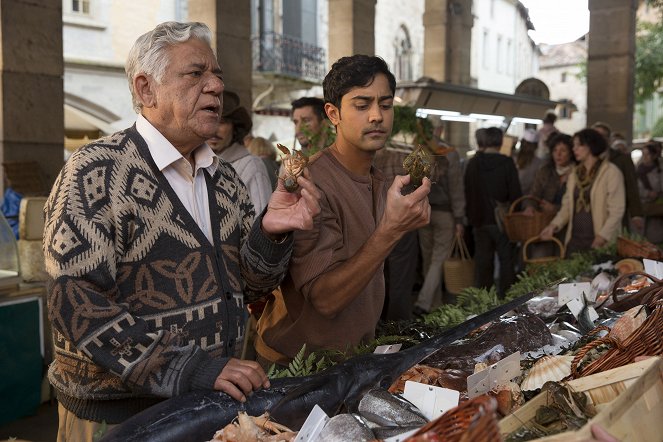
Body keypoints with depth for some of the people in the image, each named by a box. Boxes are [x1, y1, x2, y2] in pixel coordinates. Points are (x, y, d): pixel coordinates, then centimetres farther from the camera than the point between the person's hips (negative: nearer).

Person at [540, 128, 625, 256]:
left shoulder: (611, 172, -5)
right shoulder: (574, 175, 13)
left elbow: (616, 211, -10)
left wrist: (602, 237, -19)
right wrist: (554, 225, -3)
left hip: (600, 243, -5)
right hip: (575, 241, 6)